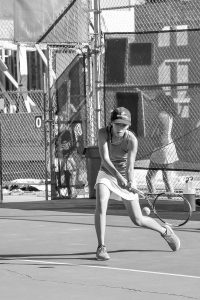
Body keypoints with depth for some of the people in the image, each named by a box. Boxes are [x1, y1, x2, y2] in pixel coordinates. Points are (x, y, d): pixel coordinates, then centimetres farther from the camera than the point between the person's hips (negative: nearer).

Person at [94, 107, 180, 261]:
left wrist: (130, 182, -51)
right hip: (107, 173, 1)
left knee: (138, 220, 3)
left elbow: (130, 166, -30)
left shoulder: (132, 140, -23)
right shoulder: (103, 133, -21)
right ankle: (101, 247, -21)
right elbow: (105, 158, -31)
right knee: (101, 206, -28)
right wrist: (118, 176, -46)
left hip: (125, 176, -1)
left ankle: (165, 231, 32)